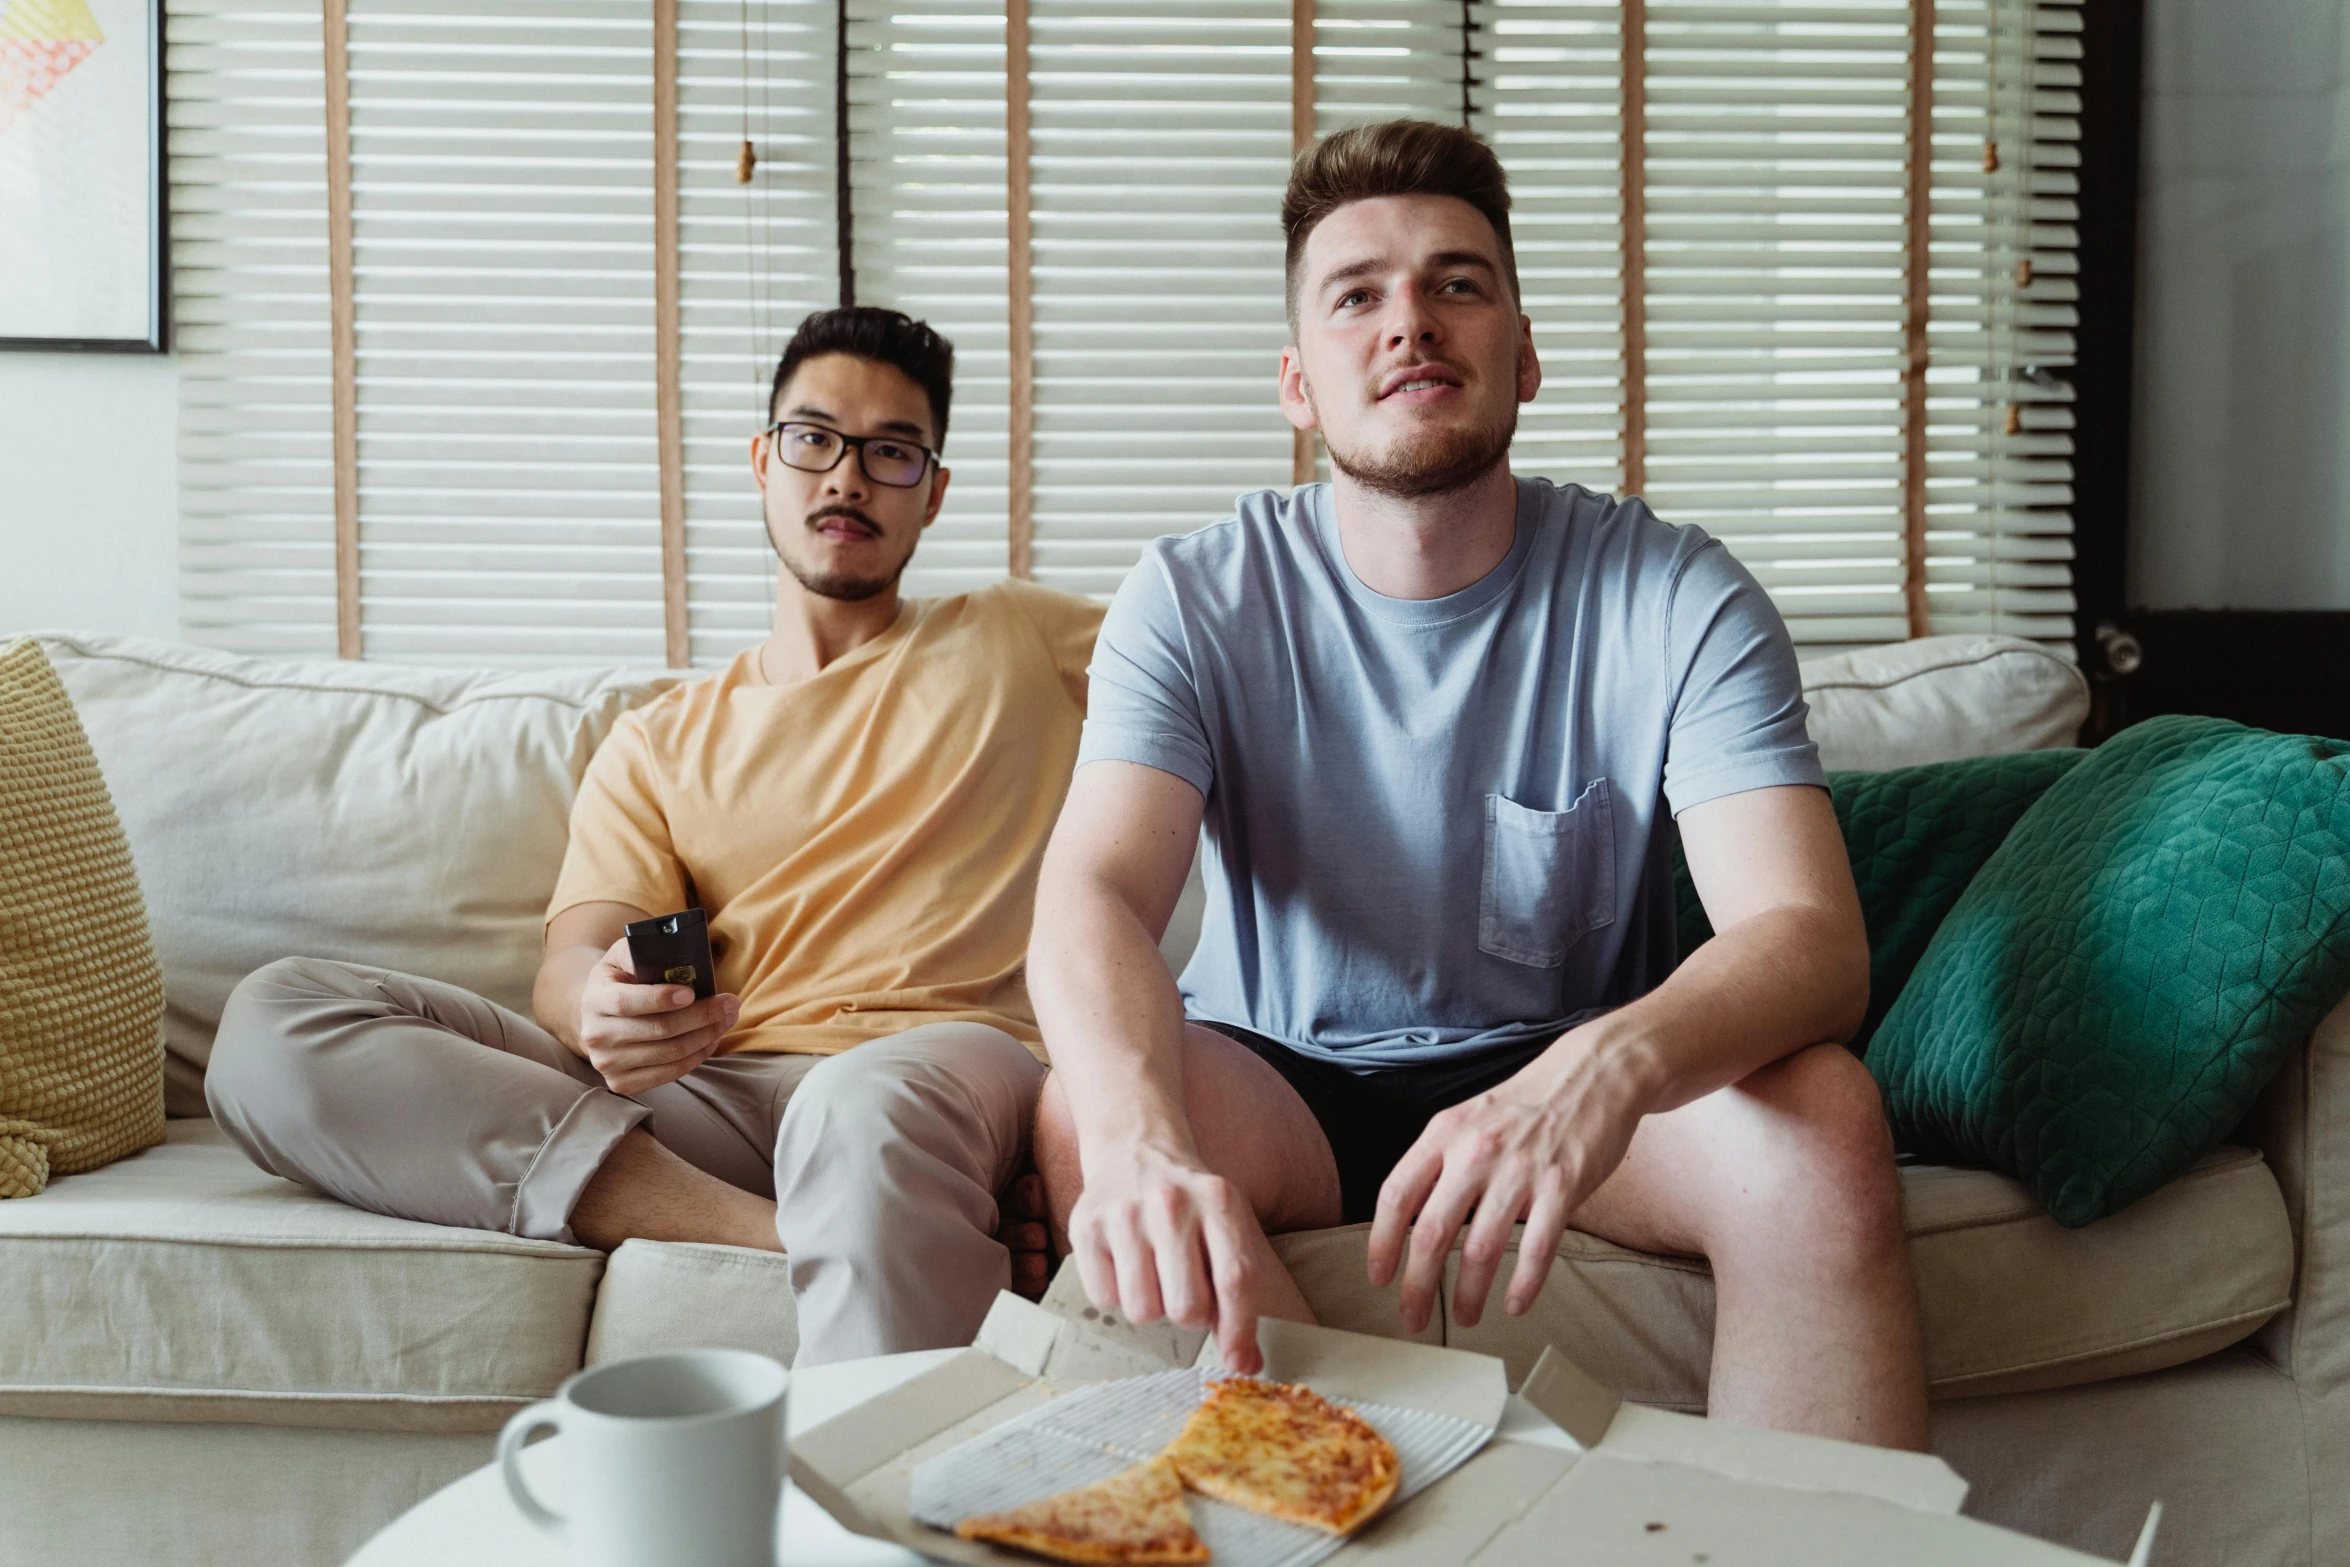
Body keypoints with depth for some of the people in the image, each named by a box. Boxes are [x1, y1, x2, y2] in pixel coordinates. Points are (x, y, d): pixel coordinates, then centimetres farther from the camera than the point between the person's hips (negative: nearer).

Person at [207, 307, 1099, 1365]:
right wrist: (605, 1006, -17)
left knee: (867, 1111, -42)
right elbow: (570, 967, 8)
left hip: (934, 1062, -3)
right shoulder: (658, 743, 23)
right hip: (707, 1092, 4)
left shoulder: (1019, 645, 21)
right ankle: (780, 1234, -28)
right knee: (278, 1020, -15)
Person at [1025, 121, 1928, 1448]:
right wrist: (1140, 1140, -48)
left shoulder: (1675, 598, -10)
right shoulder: (1198, 601, -8)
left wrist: (1610, 1064, -47)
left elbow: (1812, 937, -22)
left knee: (1825, 1118, -30)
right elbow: (1093, 897, -24)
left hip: (1569, 1072, 0)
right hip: (1286, 1078, 1)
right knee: (1086, 1113, -30)